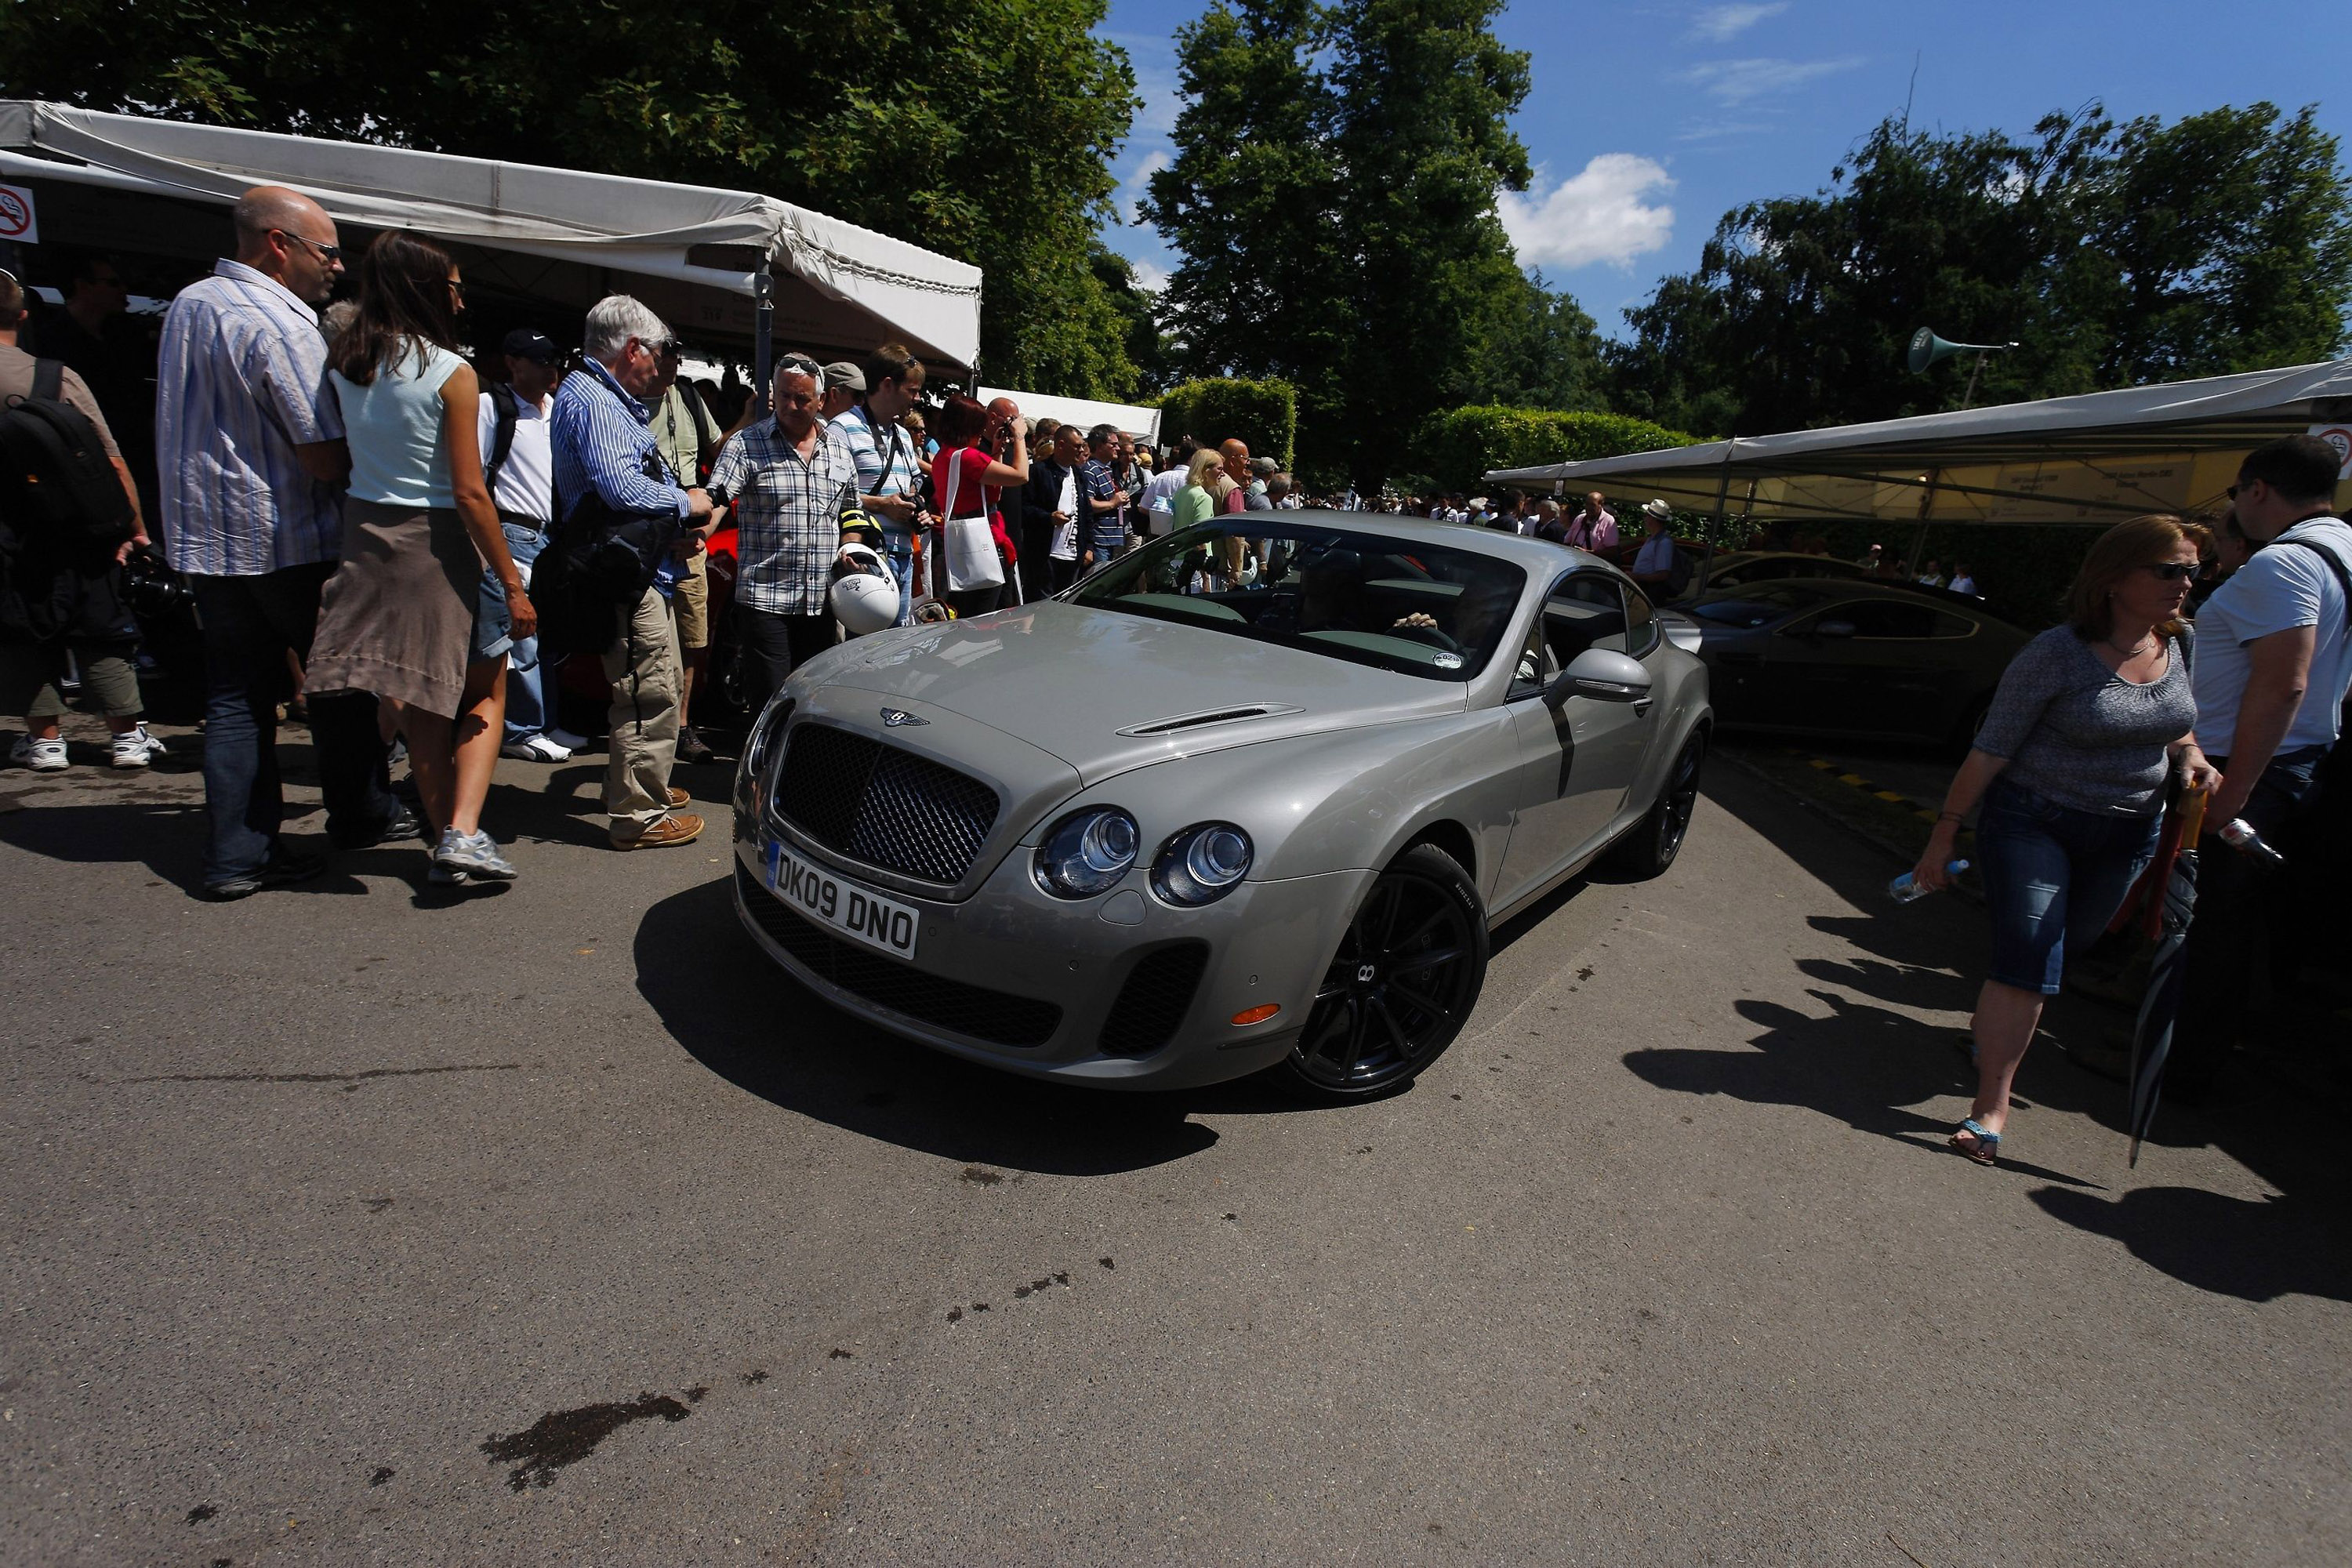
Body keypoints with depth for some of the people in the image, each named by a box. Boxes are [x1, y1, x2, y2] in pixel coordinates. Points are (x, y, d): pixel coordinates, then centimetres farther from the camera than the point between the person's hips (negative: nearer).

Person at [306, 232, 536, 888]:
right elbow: (469, 493, -16)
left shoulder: (344, 365, 6)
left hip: (367, 535, 6)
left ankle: (449, 840, 21)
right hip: (435, 543, -6)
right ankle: (462, 832, -7)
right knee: (486, 693, 8)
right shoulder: (452, 373, -13)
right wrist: (512, 583, -12)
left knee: (417, 702, 13)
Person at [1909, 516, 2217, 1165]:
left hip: (2127, 832, 6)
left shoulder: (2182, 645, 2)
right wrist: (1944, 835, -16)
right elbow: (1992, 748, -15)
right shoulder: (2057, 654, -16)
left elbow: (2179, 725, 21)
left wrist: (2194, 759, -2)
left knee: (2069, 944, 17)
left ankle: (1995, 1021, 44)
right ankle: (1992, 1107, -10)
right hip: (2032, 820, -6)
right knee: (2028, 955, -14)